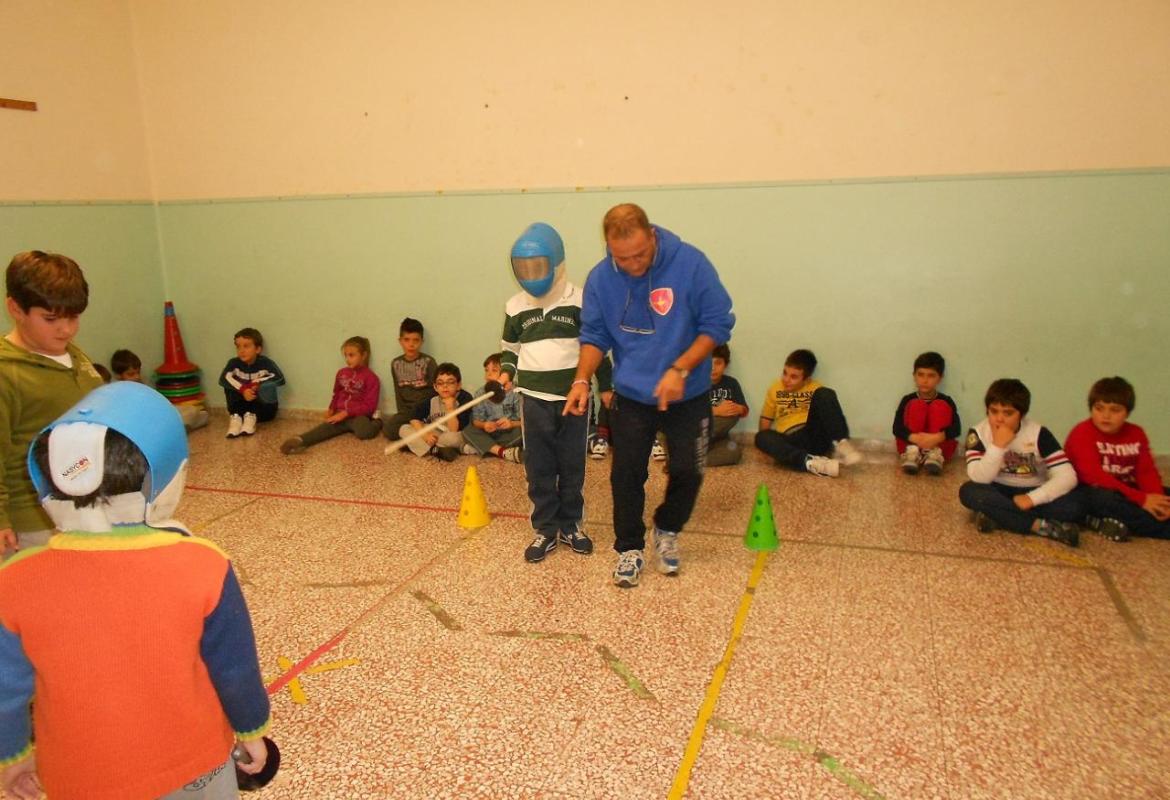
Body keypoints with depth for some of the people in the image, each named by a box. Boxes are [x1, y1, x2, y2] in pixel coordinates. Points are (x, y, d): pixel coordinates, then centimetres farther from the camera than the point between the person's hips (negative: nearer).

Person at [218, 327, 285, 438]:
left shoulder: (266, 363, -15)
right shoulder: (234, 363, -9)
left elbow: (280, 379, -31)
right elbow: (223, 379, -27)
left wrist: (255, 384, -29)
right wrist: (243, 389, -40)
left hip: (263, 410, -2)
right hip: (242, 407, 2)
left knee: (267, 387, -29)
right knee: (229, 387, -18)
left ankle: (251, 417, -23)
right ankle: (236, 417, -21)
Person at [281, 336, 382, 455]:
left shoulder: (371, 378, -5)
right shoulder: (341, 373, 13)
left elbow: (369, 406, -10)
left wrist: (346, 413, -16)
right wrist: (331, 409, 4)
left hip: (358, 416, -4)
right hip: (340, 415, 4)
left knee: (364, 432, -39)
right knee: (325, 427, -28)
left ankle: (376, 424, -8)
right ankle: (300, 441, -52)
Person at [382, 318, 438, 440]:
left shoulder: (428, 362, -7)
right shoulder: (396, 363, 6)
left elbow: (434, 391, -6)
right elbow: (398, 391, 10)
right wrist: (402, 413, 0)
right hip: (406, 410, 5)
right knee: (389, 429, -21)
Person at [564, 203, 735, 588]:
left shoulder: (690, 263, -19)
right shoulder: (600, 278, -11)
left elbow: (718, 324, -14)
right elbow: (595, 336, -1)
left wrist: (679, 369, -24)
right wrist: (582, 380, -17)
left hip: (687, 396, -1)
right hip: (631, 395, 2)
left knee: (687, 470, 5)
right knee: (626, 474, 4)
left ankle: (667, 531, 33)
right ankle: (629, 549, 24)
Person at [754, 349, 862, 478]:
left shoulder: (816, 389, 11)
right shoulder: (775, 389, 13)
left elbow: (828, 411, 10)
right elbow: (765, 419, 16)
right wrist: (769, 444, 3)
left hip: (815, 437, -1)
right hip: (792, 442, 1)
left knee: (825, 394, -19)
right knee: (762, 437, -31)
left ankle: (839, 444, -32)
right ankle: (811, 463, -44)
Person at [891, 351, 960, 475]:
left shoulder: (946, 401, -2)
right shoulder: (908, 400, -2)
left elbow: (956, 428, -16)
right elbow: (897, 428, -14)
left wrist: (937, 437, -36)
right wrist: (915, 438, -34)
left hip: (938, 447, 0)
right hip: (912, 444, 0)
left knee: (940, 406, -18)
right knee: (917, 405, -17)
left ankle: (935, 454, -27)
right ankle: (912, 452, -24)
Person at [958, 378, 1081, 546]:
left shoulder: (1038, 433, -15)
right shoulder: (978, 432, -13)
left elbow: (1067, 477, -21)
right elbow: (978, 478, -23)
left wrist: (1032, 499, -30)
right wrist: (997, 446, -32)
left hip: (1032, 494, 0)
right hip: (1000, 492, 0)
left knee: (1073, 507, -28)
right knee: (968, 492, -32)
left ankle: (997, 516, -24)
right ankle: (1041, 526, -26)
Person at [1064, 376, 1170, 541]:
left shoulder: (1136, 434, 5)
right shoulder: (1082, 433, -15)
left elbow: (1147, 471, -4)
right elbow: (1094, 477, -25)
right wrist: (1141, 500, -29)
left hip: (1125, 491, 7)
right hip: (1092, 492, -7)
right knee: (1105, 498, -37)